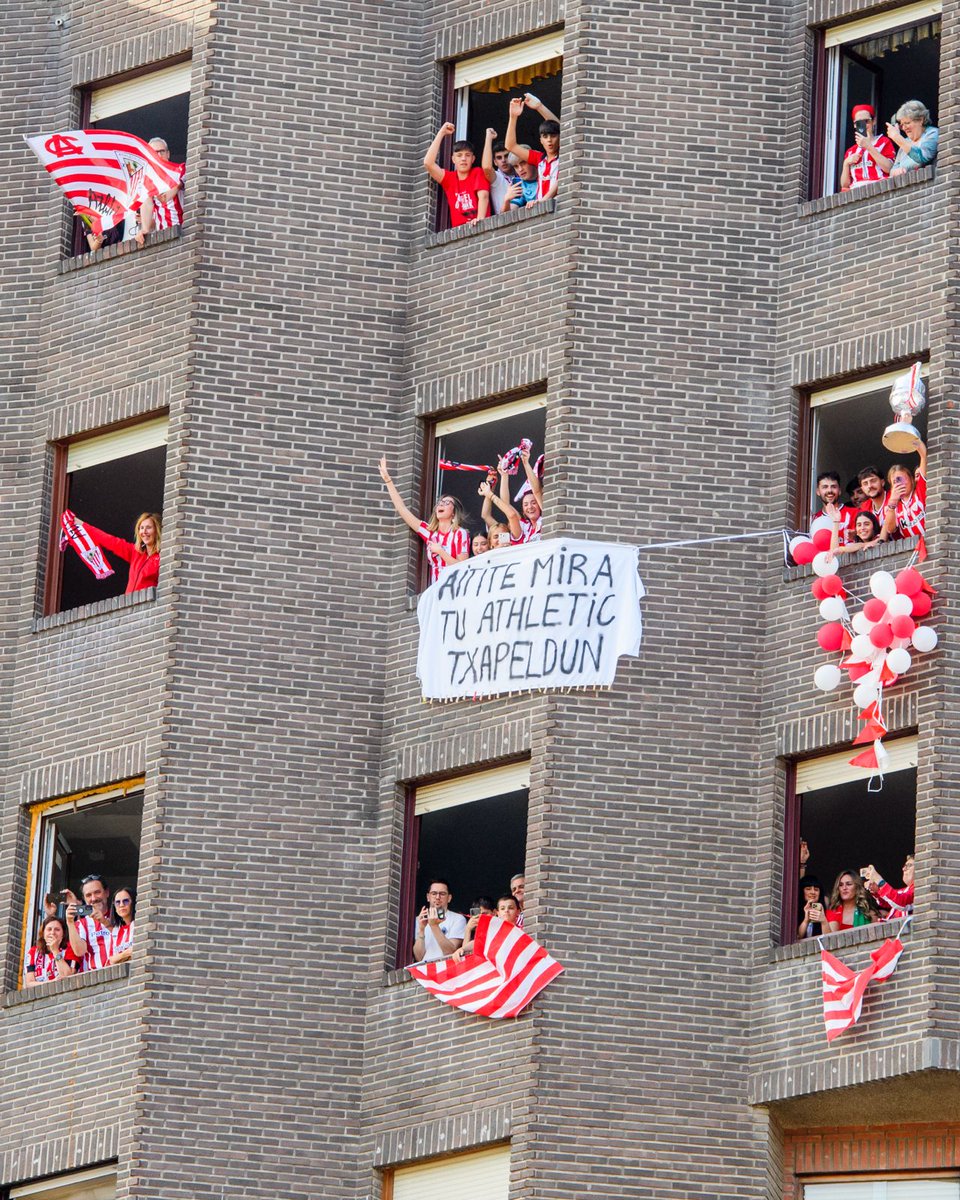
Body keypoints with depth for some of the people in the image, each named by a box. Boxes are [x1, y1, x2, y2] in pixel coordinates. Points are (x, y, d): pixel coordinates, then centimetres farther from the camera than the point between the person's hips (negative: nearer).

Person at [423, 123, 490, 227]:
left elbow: (483, 196, -8)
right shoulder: (449, 178, 12)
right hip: (458, 230, 3)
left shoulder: (478, 173, 6)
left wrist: (480, 219, -25)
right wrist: (441, 133, 6)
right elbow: (428, 163, 2)